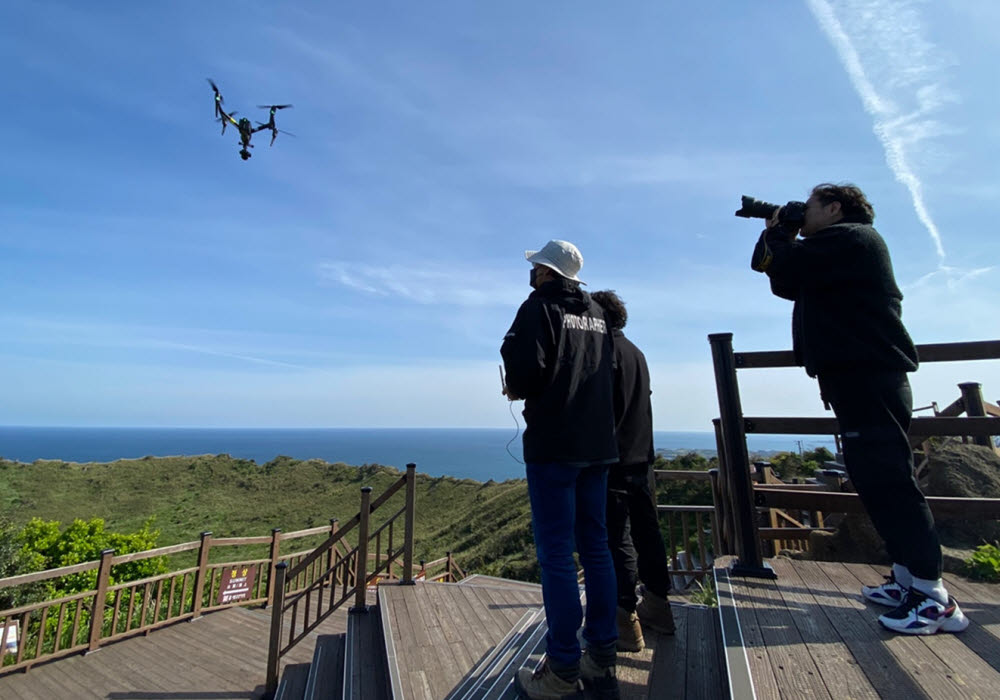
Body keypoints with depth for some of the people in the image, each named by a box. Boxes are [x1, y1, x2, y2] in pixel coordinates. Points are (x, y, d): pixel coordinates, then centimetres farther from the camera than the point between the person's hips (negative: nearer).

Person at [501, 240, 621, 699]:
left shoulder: (540, 306, -5)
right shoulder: (597, 315, 16)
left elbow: (524, 367, -18)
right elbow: (608, 375, 16)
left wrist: (517, 391, 2)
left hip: (553, 445, -7)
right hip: (597, 444, 7)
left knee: (556, 554, -1)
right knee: (595, 548, 12)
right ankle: (601, 661, 22)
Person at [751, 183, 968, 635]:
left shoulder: (849, 236, -6)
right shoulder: (835, 250, 25)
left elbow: (787, 269, -16)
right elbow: (785, 284, 25)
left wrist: (777, 233, 4)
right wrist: (779, 236, 19)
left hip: (868, 377, -11)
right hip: (858, 377, 11)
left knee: (887, 478, -11)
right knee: (875, 477, 12)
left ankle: (934, 597, -5)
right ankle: (908, 578, 20)